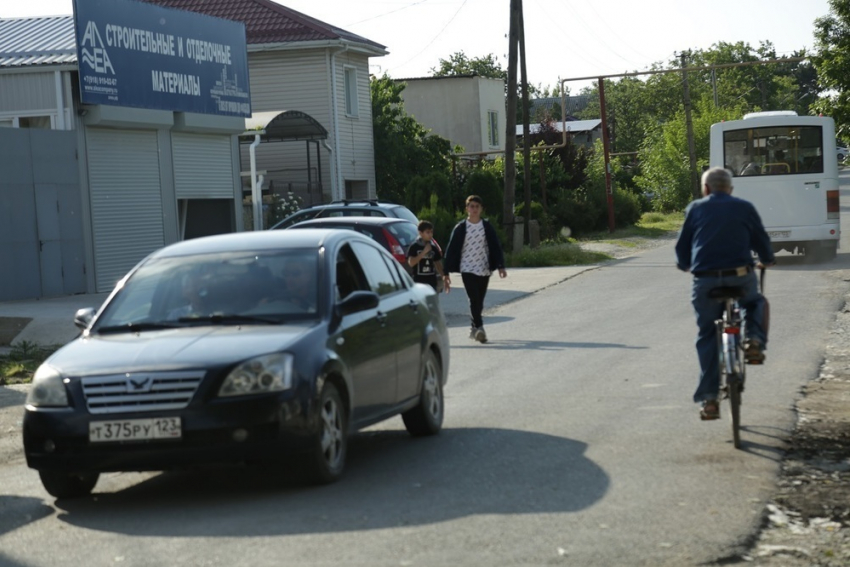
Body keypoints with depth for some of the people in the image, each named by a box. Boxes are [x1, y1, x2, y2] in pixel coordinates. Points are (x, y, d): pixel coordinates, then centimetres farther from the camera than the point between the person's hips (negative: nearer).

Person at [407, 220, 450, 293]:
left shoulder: (434, 248, 11)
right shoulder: (414, 247, -4)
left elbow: (438, 265, 16)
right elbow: (411, 263, -15)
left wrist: (444, 277, 8)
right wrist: (424, 252, -16)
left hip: (432, 283, 5)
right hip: (419, 283, -5)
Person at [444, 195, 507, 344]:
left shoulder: (487, 227, 5)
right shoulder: (460, 228, 0)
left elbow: (496, 247, 5)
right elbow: (451, 250, 2)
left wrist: (500, 266, -8)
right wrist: (447, 272, -1)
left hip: (484, 269, 3)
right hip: (467, 269, -3)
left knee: (479, 301, 8)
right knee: (474, 299, -15)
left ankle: (474, 328, 22)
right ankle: (479, 328, -23)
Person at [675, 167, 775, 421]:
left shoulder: (695, 209, 11)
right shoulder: (745, 207, 11)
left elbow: (682, 246, 14)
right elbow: (762, 241, 17)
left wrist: (684, 264, 36)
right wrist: (767, 259, 39)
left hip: (705, 282, 0)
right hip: (741, 278, 0)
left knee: (707, 337, 10)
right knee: (755, 304, 33)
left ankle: (709, 399, 5)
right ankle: (755, 340, 4)